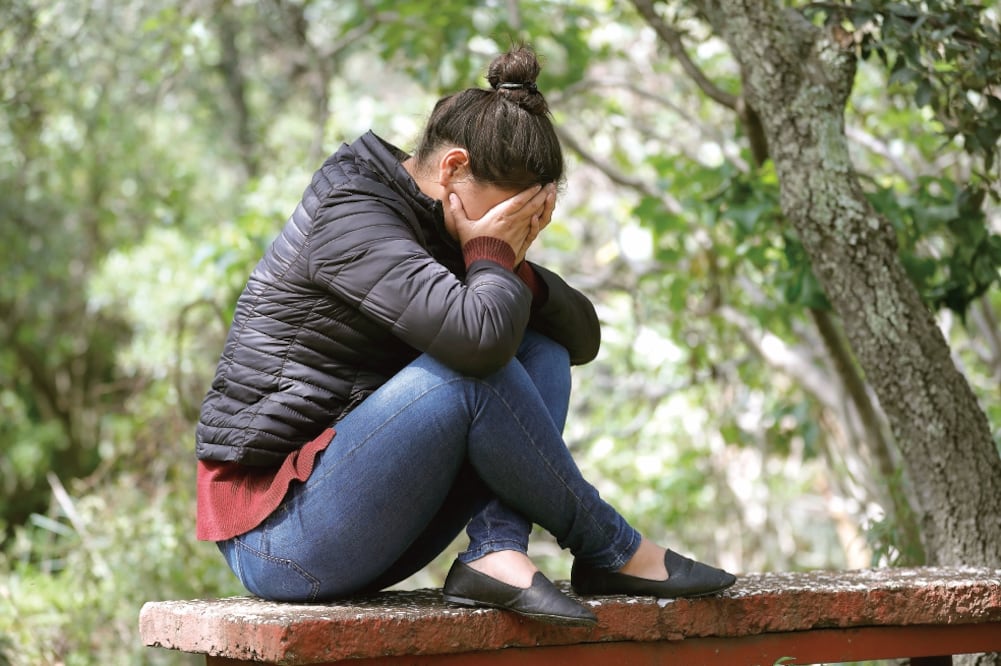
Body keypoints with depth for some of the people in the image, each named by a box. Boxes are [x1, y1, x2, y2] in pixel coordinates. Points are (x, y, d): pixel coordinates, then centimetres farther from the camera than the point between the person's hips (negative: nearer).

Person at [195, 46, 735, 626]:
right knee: (474, 369, -26)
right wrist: (495, 255, -13)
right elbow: (479, 335, -34)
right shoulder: (349, 218, -17)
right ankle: (613, 553, -10)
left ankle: (498, 552, -20)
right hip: (280, 540, -9)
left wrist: (517, 266, -9)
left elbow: (584, 337, 10)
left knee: (544, 352, -1)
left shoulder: (447, 232, 10)